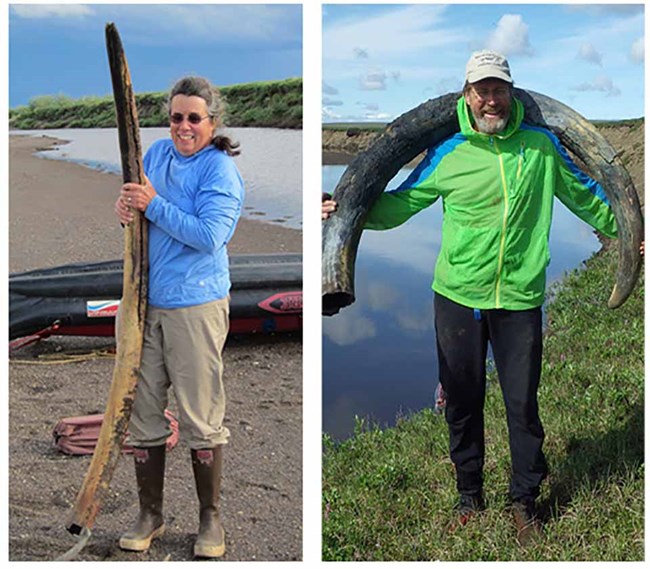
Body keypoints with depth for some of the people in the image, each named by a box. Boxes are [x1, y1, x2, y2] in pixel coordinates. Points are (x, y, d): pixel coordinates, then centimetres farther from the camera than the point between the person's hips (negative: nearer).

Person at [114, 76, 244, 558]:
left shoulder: (220, 169, -7)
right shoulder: (157, 153, 12)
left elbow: (209, 235, -18)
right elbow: (138, 203, 21)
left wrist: (154, 205, -18)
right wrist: (127, 208, -2)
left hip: (195, 306, -6)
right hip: (145, 302, 6)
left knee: (201, 419, 1)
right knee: (142, 414, 10)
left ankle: (210, 520, 17)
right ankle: (150, 515, 24)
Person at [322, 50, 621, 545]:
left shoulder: (541, 146, 1)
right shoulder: (447, 154, -1)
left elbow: (582, 194, 17)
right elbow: (399, 203, 9)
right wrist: (347, 212, -3)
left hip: (519, 300, 0)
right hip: (457, 297, 1)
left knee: (523, 404, 6)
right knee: (462, 402, 11)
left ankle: (525, 500, 25)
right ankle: (469, 496, 30)